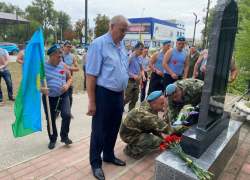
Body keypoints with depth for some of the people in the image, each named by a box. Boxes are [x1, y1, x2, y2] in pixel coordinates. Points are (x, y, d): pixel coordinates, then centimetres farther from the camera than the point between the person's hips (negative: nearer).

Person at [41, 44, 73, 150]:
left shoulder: (63, 65, 0)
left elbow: (70, 78, 9)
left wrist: (67, 85, -12)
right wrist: (41, 89, -25)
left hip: (63, 95, 1)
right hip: (48, 97, -1)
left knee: (67, 115, -13)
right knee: (50, 119, 10)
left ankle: (64, 136, 12)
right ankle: (52, 139, 33)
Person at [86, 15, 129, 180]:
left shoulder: (122, 45, 9)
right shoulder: (99, 44, -13)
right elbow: (91, 75, -15)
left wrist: (122, 93, 16)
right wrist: (92, 101, -16)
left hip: (119, 95, 7)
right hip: (104, 94, -7)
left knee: (114, 128, 20)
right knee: (99, 131, 8)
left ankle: (109, 156, 41)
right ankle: (96, 163, 29)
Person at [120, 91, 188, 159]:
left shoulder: (147, 105, -8)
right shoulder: (146, 115, -34)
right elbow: (166, 128, -31)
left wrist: (162, 139, 1)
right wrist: (184, 127, -23)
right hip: (129, 135, -9)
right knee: (157, 141, -19)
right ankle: (131, 149, -5)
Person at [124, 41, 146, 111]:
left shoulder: (140, 58, 13)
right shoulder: (130, 57, -9)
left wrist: (143, 75, 2)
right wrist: (134, 76, -22)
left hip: (137, 81, 7)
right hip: (130, 80, -7)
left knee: (135, 99, 11)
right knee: (127, 98, -8)